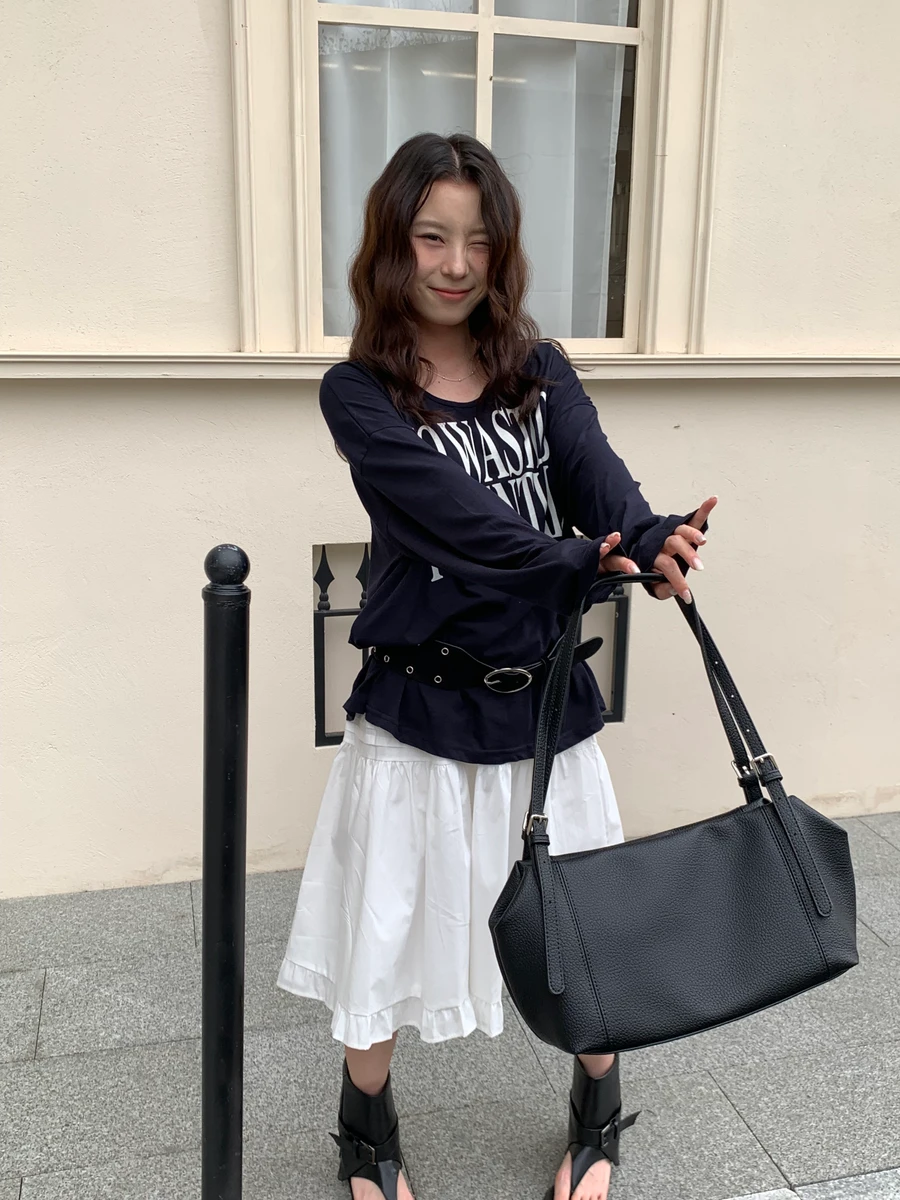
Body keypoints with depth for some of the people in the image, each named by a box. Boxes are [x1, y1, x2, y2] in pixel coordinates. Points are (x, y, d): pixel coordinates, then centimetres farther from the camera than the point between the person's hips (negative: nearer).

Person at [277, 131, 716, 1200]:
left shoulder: (541, 373, 4)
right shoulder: (359, 394, -7)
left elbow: (599, 477, -14)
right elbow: (460, 513, -22)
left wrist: (654, 542, -37)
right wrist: (598, 567, -36)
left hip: (546, 698, 3)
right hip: (421, 708, -2)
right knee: (388, 932, 12)